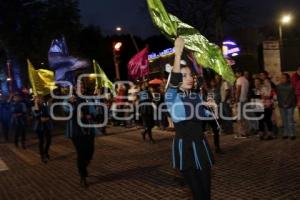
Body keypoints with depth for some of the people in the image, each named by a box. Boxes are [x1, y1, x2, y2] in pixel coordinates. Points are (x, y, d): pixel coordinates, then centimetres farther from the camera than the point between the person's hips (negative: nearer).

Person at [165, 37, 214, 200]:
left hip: (200, 144, 5)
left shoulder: (197, 96, 9)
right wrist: (178, 54, -38)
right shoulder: (171, 96, -8)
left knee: (206, 187, 8)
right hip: (184, 146, -5)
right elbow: (174, 80, -30)